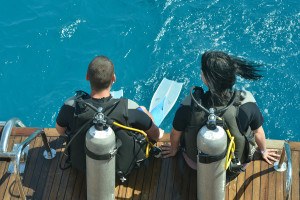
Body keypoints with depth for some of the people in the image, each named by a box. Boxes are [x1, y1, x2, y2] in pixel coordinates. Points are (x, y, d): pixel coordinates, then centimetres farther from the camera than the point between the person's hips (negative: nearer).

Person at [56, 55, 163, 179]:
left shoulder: (72, 106, -28)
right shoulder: (128, 108, -32)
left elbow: (60, 130, -5)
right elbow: (156, 135, -13)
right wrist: (157, 134, 12)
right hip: (122, 167, -2)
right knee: (142, 110, 17)